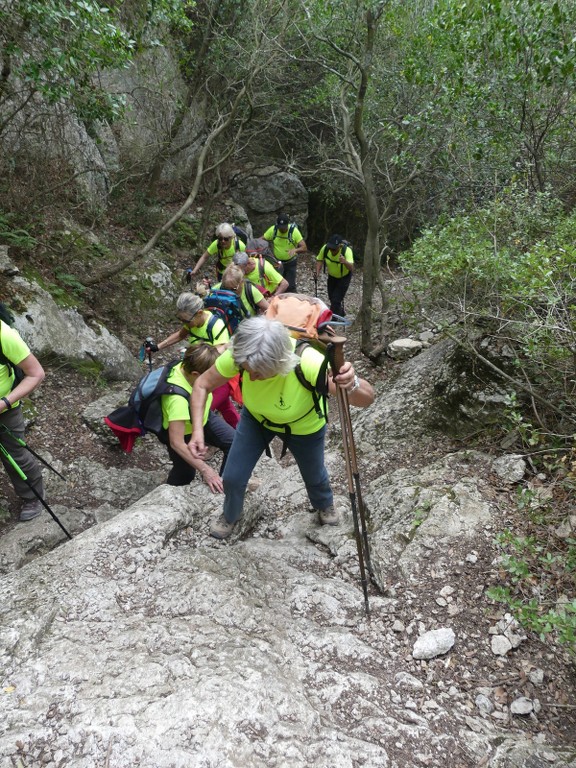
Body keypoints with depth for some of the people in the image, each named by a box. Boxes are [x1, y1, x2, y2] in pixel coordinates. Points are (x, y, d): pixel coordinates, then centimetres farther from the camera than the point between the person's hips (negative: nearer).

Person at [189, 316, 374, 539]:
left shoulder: (307, 363, -45)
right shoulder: (238, 355, -37)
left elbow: (367, 398, -44)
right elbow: (203, 384, -20)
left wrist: (352, 385, -68)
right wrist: (198, 430, -35)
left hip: (304, 425, -1)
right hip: (255, 417, 2)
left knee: (314, 475, 23)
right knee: (232, 478, 3)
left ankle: (325, 505, 61)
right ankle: (230, 515, 41)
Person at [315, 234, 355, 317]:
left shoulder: (347, 250, -36)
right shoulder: (325, 248, -25)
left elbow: (351, 268, -46)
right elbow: (319, 260, -7)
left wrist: (345, 262, -67)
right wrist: (317, 272, -22)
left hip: (344, 277, -5)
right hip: (332, 276, 5)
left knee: (336, 300, -14)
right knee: (331, 297, 18)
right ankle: (341, 313, 45)